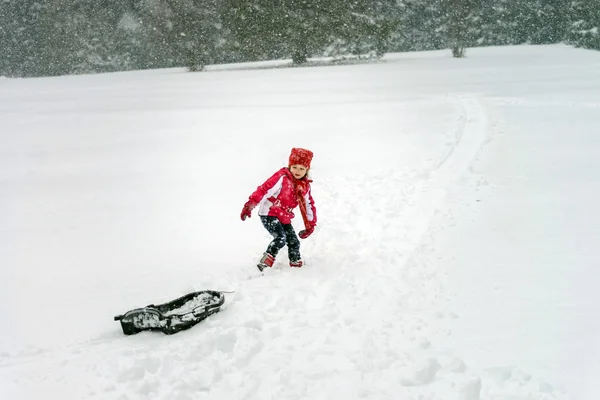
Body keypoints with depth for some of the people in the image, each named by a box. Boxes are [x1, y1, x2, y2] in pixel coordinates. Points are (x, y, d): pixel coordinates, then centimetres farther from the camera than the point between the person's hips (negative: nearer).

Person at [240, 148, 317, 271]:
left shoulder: (305, 185, 3)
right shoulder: (282, 178, -18)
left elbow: (309, 206, 15)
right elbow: (264, 189, -25)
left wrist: (310, 226, 16)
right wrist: (249, 205, -34)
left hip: (284, 217, 7)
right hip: (269, 214, -7)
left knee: (294, 242, 6)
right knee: (280, 238, -24)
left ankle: (296, 264, 27)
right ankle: (265, 263, -13)